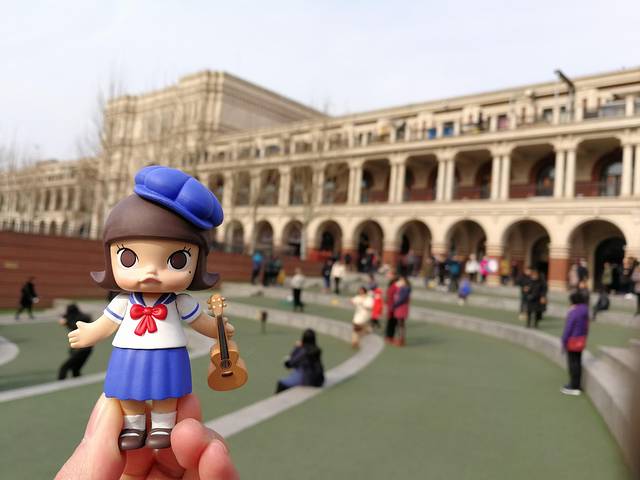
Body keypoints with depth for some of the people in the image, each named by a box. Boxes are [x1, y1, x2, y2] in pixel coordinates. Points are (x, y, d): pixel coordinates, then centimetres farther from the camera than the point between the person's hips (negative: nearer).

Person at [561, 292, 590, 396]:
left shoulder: (573, 312, -21)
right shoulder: (585, 311, 4)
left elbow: (568, 328, -19)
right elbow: (586, 327, 10)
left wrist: (564, 341, -11)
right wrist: (584, 337, 17)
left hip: (573, 341, -8)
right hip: (581, 339, 8)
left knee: (573, 363, -1)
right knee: (578, 362, 17)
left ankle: (574, 387, 3)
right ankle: (576, 384, 28)